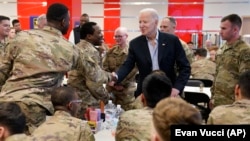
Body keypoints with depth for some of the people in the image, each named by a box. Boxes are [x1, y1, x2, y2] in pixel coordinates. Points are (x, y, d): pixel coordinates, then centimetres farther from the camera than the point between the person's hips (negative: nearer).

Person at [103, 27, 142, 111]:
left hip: (127, 88, -5)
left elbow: (134, 69, -13)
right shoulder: (111, 51, 11)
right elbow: (105, 68, 8)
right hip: (111, 87, 5)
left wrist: (122, 83, -12)